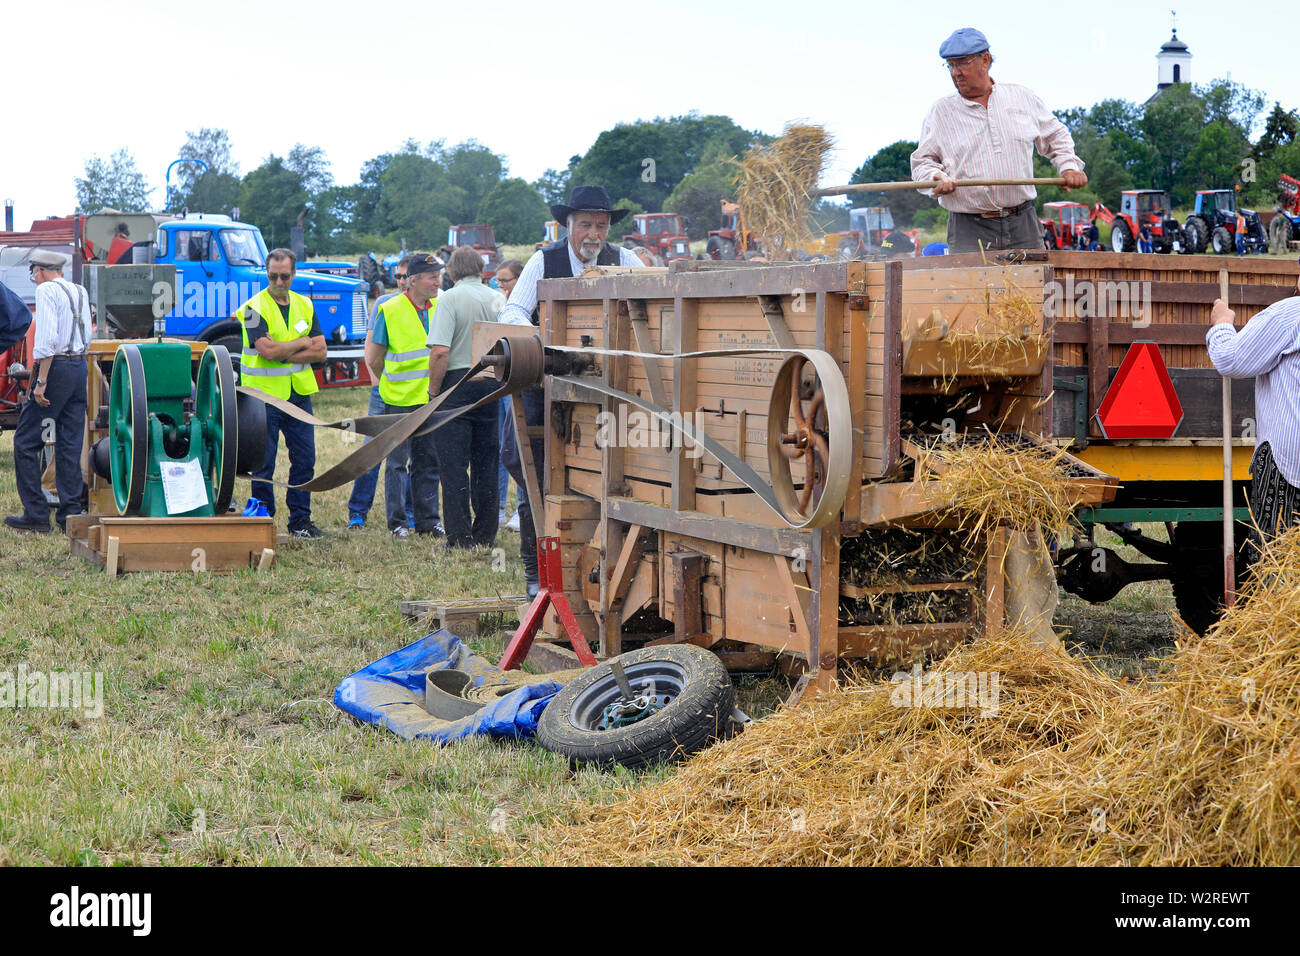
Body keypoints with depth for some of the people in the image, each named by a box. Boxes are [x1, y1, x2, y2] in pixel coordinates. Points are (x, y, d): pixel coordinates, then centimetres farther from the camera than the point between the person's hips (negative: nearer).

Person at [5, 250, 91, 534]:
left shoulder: (46, 290, -8)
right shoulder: (81, 292, 15)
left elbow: (47, 337, -18)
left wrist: (41, 381, -19)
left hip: (56, 368, -7)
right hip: (81, 367, 7)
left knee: (26, 442, 1)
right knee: (71, 445, 9)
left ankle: (36, 514, 0)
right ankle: (70, 514, 9)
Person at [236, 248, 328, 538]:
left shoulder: (304, 305, 9)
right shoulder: (254, 308, -8)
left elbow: (320, 351, 1)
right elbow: (267, 350, -21)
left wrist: (283, 354, -11)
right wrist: (302, 343, -8)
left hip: (299, 394, 5)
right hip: (264, 395, -5)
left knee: (304, 459, 7)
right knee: (263, 463, 0)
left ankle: (300, 520, 17)